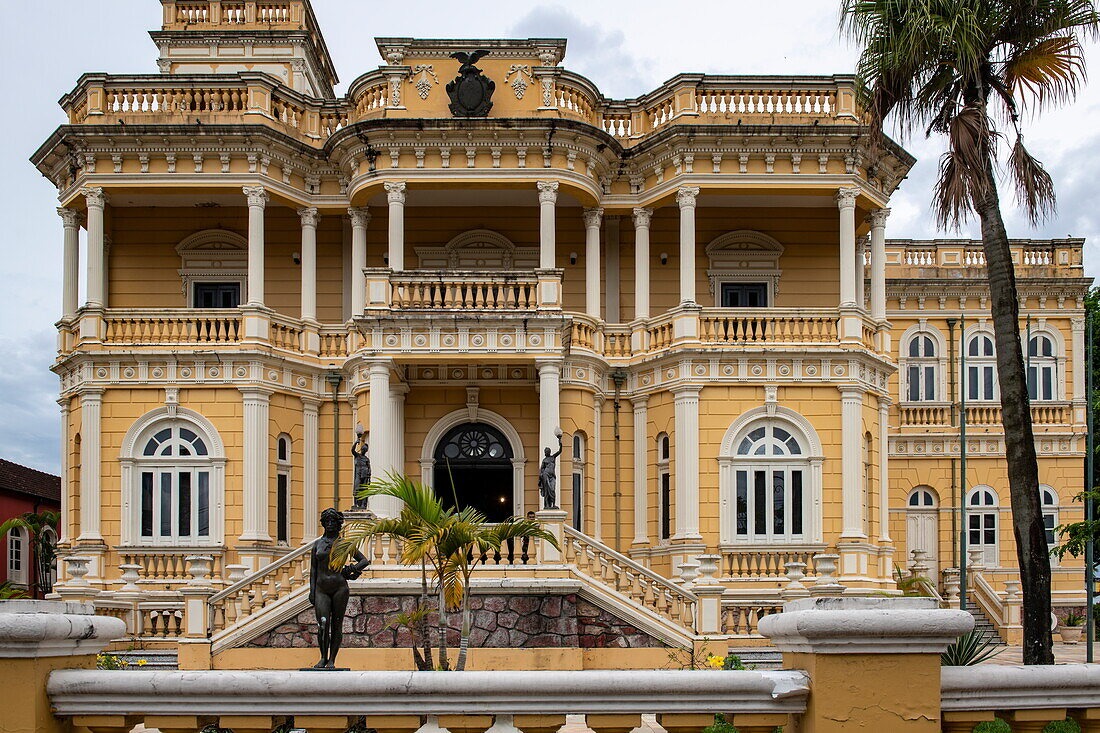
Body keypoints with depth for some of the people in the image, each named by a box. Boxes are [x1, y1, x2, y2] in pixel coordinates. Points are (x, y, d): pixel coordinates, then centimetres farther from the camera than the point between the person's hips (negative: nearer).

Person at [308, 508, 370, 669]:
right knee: (323, 624, -12)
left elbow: (365, 560, 11)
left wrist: (352, 569, -6)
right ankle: (323, 658, 2)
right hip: (321, 589, 1)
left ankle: (332, 660, 4)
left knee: (337, 624, -1)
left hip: (339, 587, -1)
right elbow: (313, 569, 13)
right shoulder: (317, 543, 13)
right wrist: (312, 590, 5)